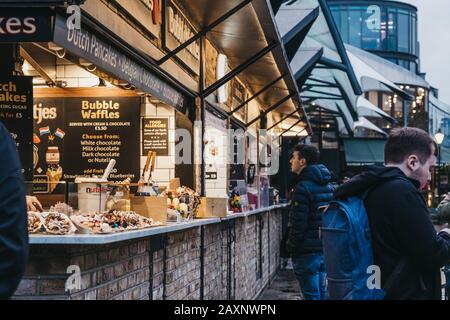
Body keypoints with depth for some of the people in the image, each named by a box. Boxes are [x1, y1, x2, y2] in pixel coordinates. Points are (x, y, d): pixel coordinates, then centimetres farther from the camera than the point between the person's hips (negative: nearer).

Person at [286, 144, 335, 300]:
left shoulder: (303, 188, -16)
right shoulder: (330, 186, 11)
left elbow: (298, 224, -19)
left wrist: (291, 247, -8)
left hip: (307, 252, -8)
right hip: (326, 250, 8)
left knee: (311, 294, -2)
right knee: (322, 293, 15)